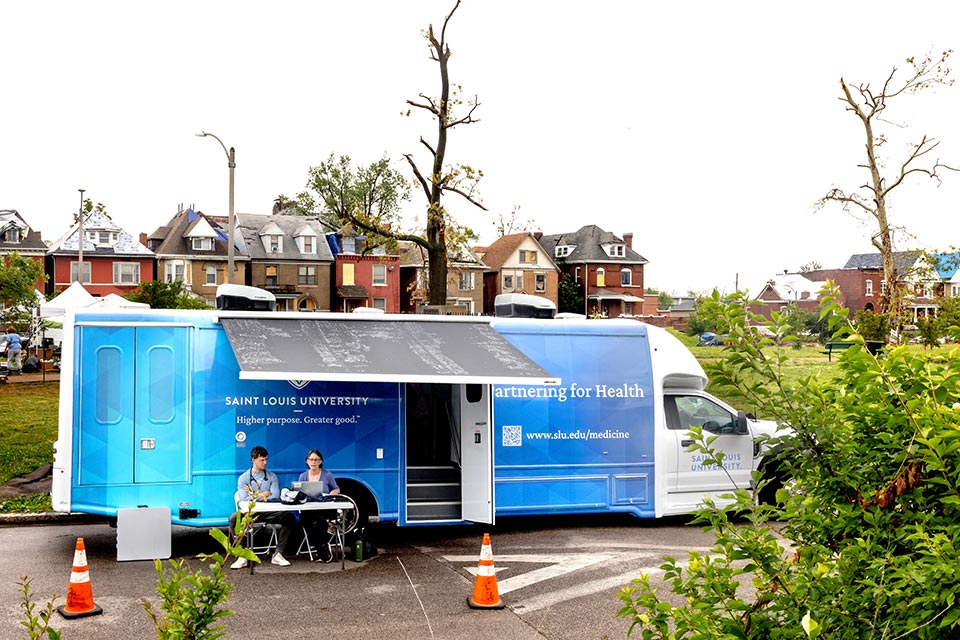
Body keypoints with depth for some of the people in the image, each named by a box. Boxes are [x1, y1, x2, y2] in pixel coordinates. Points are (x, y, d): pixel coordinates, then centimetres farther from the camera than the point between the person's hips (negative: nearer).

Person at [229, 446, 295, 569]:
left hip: (268, 512, 2)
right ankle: (242, 556, -26)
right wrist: (263, 495, -7)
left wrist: (254, 496, -6)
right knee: (234, 519, -33)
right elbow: (244, 500, -9)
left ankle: (277, 554, -19)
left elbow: (275, 497, -4)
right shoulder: (243, 478, 5)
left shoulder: (272, 477, 10)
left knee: (289, 517, -24)